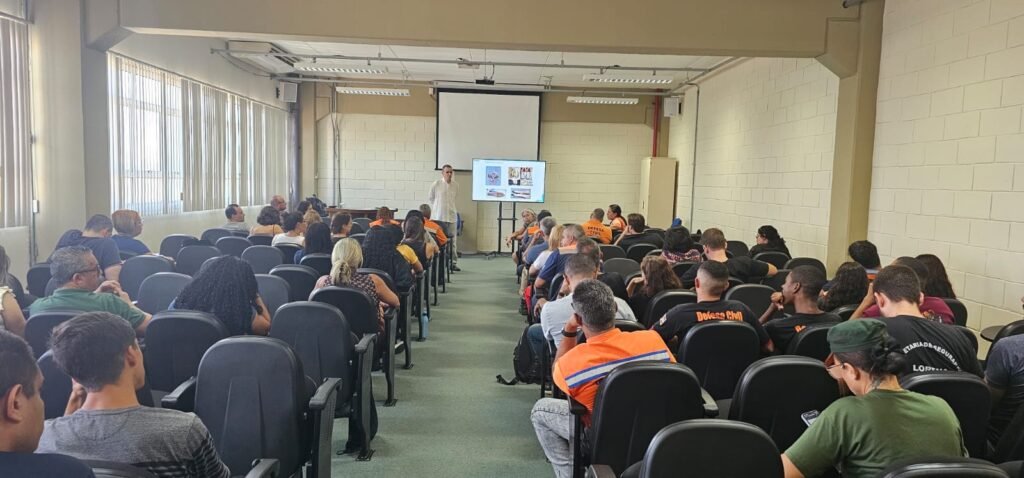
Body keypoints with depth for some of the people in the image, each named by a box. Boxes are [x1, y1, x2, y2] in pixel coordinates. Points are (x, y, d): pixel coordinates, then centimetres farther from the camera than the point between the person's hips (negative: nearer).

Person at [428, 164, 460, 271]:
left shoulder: (456, 185, 2)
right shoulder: (436, 184, -5)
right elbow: (430, 198, 8)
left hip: (451, 216, 2)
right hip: (438, 217, -2)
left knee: (453, 241, 3)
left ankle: (453, 262, 10)